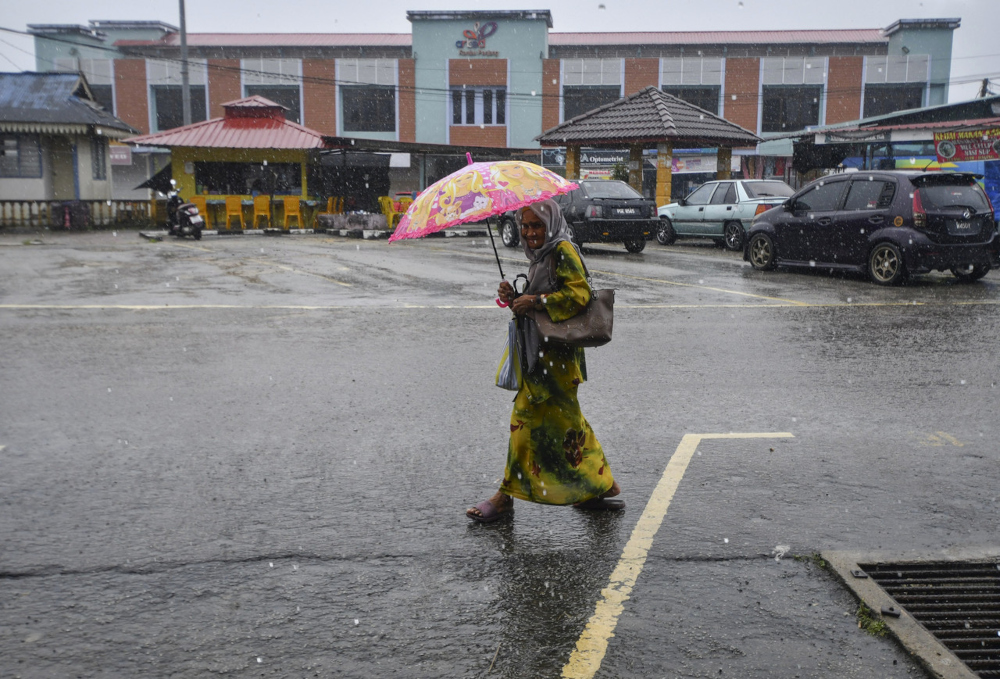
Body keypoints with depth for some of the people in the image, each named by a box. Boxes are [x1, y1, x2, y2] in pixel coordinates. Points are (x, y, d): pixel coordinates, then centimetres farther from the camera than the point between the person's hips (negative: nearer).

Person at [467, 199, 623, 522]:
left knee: (528, 414, -7)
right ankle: (600, 486, 22)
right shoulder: (540, 257, 19)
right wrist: (514, 298, 3)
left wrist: (537, 301, -24)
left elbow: (580, 293, -21)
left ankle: (506, 495, 0)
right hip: (541, 349, 10)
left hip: (555, 351, -10)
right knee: (565, 417, 13)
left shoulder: (563, 251, -9)